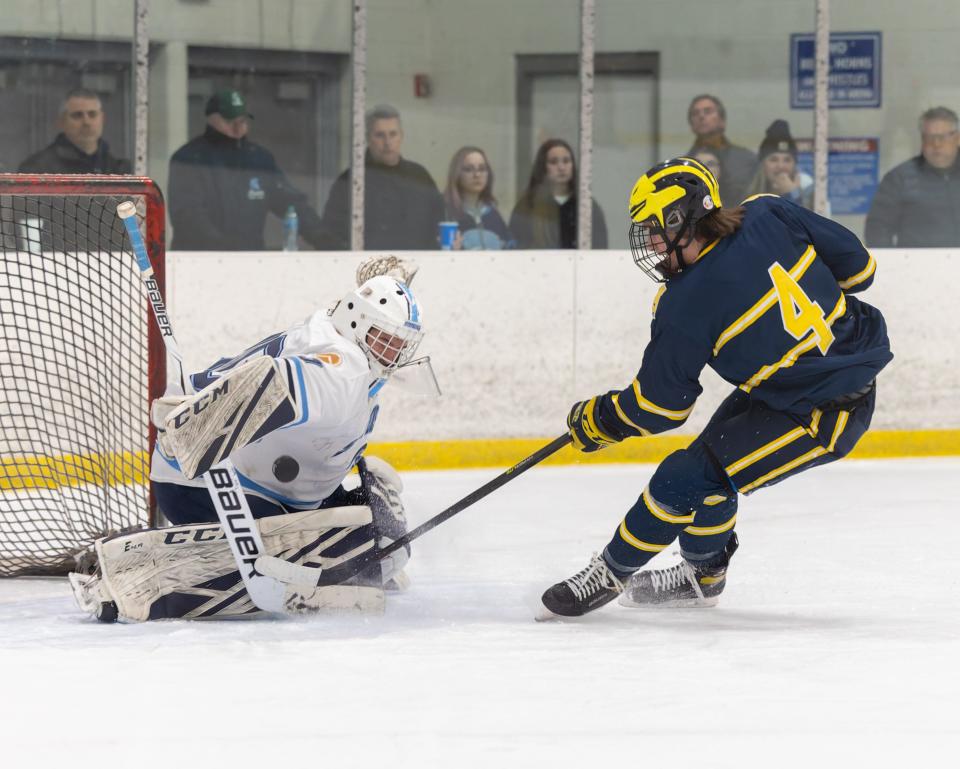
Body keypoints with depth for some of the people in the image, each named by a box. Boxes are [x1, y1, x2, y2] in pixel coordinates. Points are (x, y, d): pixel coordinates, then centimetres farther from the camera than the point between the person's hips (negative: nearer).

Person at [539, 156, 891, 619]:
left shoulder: (687, 307, -21)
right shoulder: (770, 216, -9)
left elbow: (657, 406, -9)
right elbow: (857, 263, 1)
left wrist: (591, 421, 8)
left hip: (818, 415, -9)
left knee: (688, 479, -5)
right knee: (713, 453, 20)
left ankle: (610, 574, 11)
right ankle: (703, 574, 38)